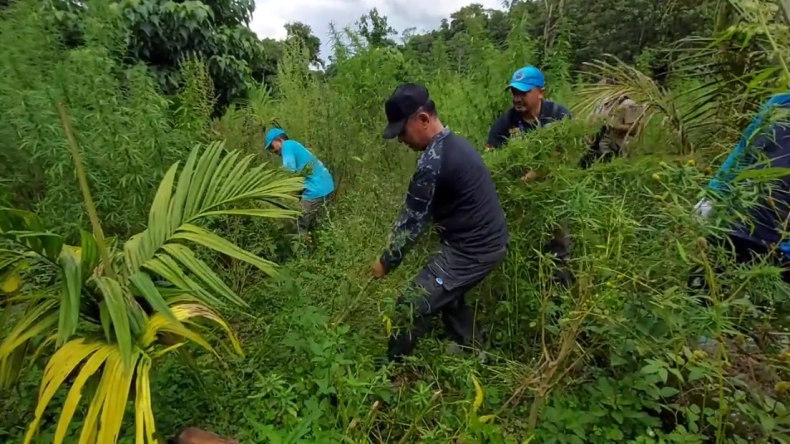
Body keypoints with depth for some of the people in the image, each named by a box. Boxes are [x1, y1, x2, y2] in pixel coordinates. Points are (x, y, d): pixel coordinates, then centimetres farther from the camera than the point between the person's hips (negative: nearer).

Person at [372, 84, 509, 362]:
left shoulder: (433, 161, -23)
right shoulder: (455, 143, 8)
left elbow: (413, 220, -16)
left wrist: (387, 262, -2)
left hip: (471, 250, -10)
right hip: (489, 241, 10)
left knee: (412, 309, -3)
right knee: (448, 295, 29)